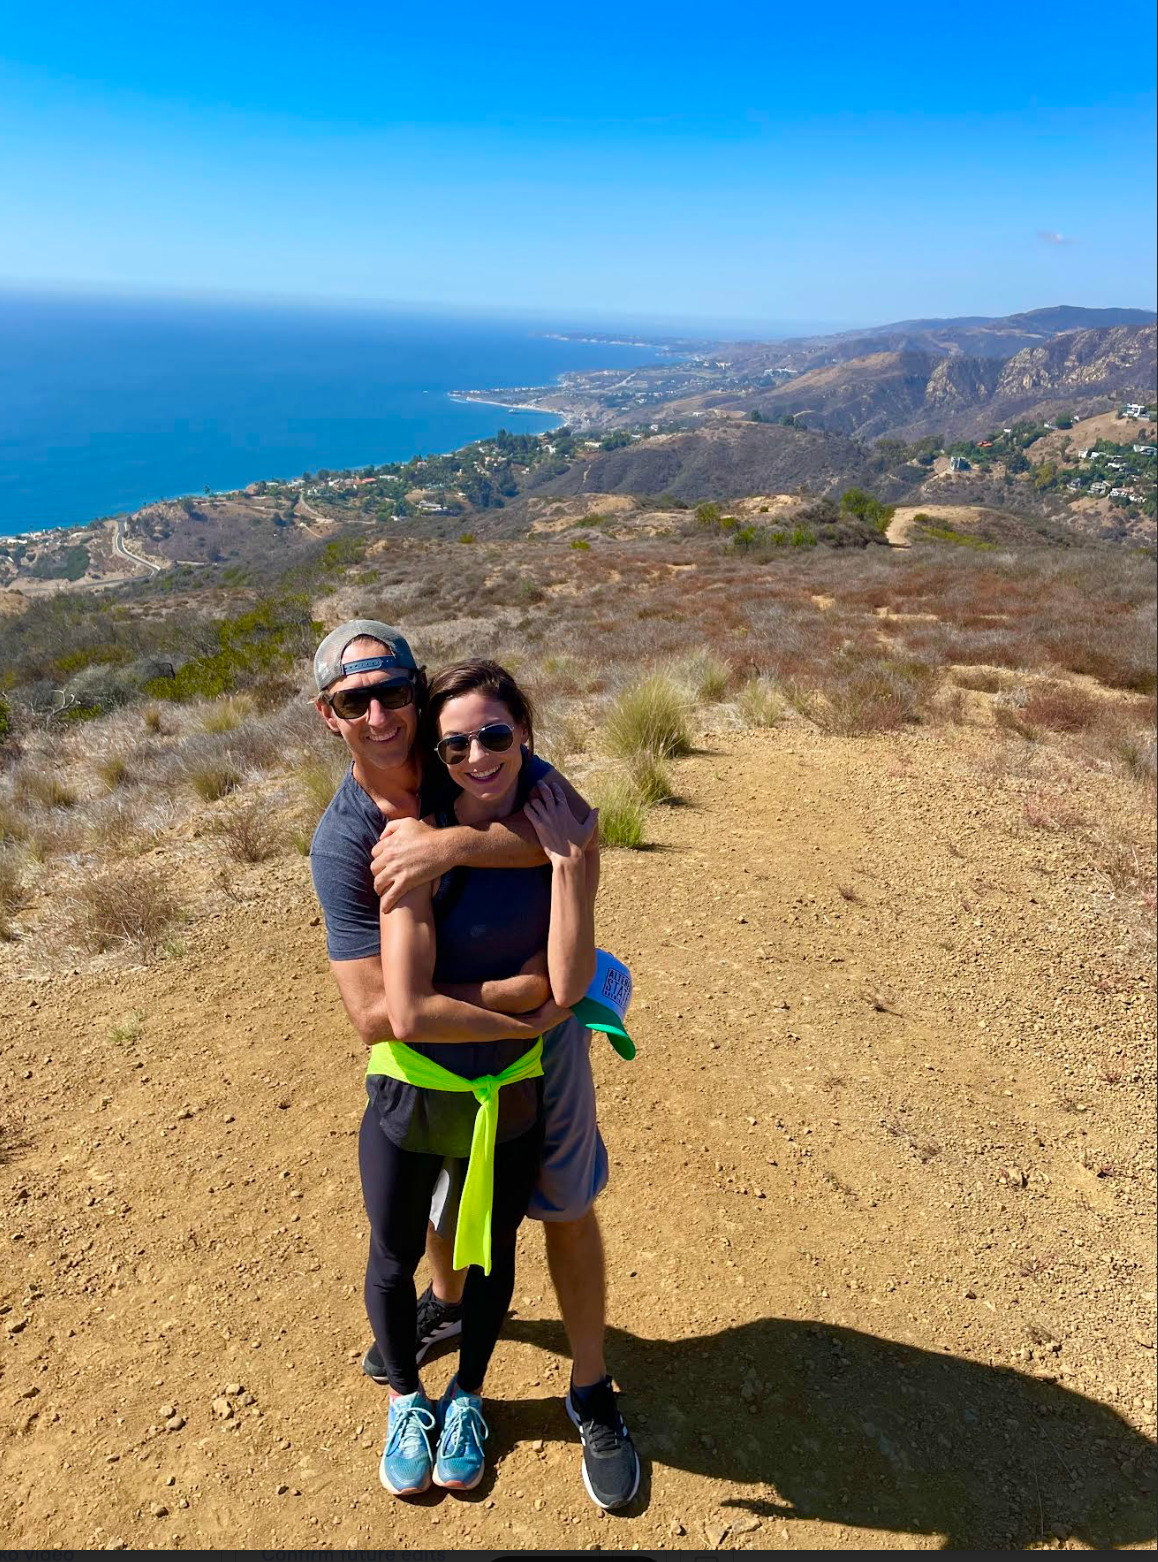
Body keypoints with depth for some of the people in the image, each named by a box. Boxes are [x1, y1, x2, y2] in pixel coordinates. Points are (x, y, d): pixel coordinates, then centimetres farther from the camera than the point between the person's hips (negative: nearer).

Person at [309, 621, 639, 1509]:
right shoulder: (341, 843, -21)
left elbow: (578, 821, -35)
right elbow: (376, 1015, -27)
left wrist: (451, 844, -44)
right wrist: (512, 993, -32)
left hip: (541, 1028, -1)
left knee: (568, 1205, 12)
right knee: (442, 1195, 25)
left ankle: (592, 1391, 36)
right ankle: (448, 1302, 59)